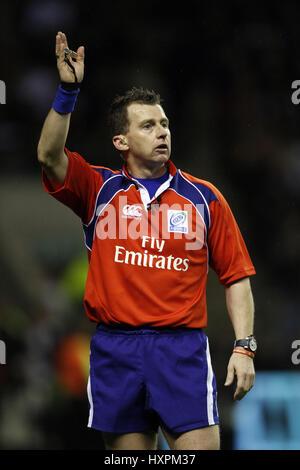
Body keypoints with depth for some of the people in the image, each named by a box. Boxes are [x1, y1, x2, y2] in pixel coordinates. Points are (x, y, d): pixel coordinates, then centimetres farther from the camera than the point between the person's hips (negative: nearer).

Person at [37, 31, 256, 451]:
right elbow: (49, 155, -10)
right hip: (115, 349, 1)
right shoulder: (99, 190, 7)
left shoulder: (204, 198, 7)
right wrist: (68, 90, -21)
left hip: (182, 347, -1)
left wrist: (244, 346, -2)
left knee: (200, 449, -11)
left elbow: (236, 276, 8)